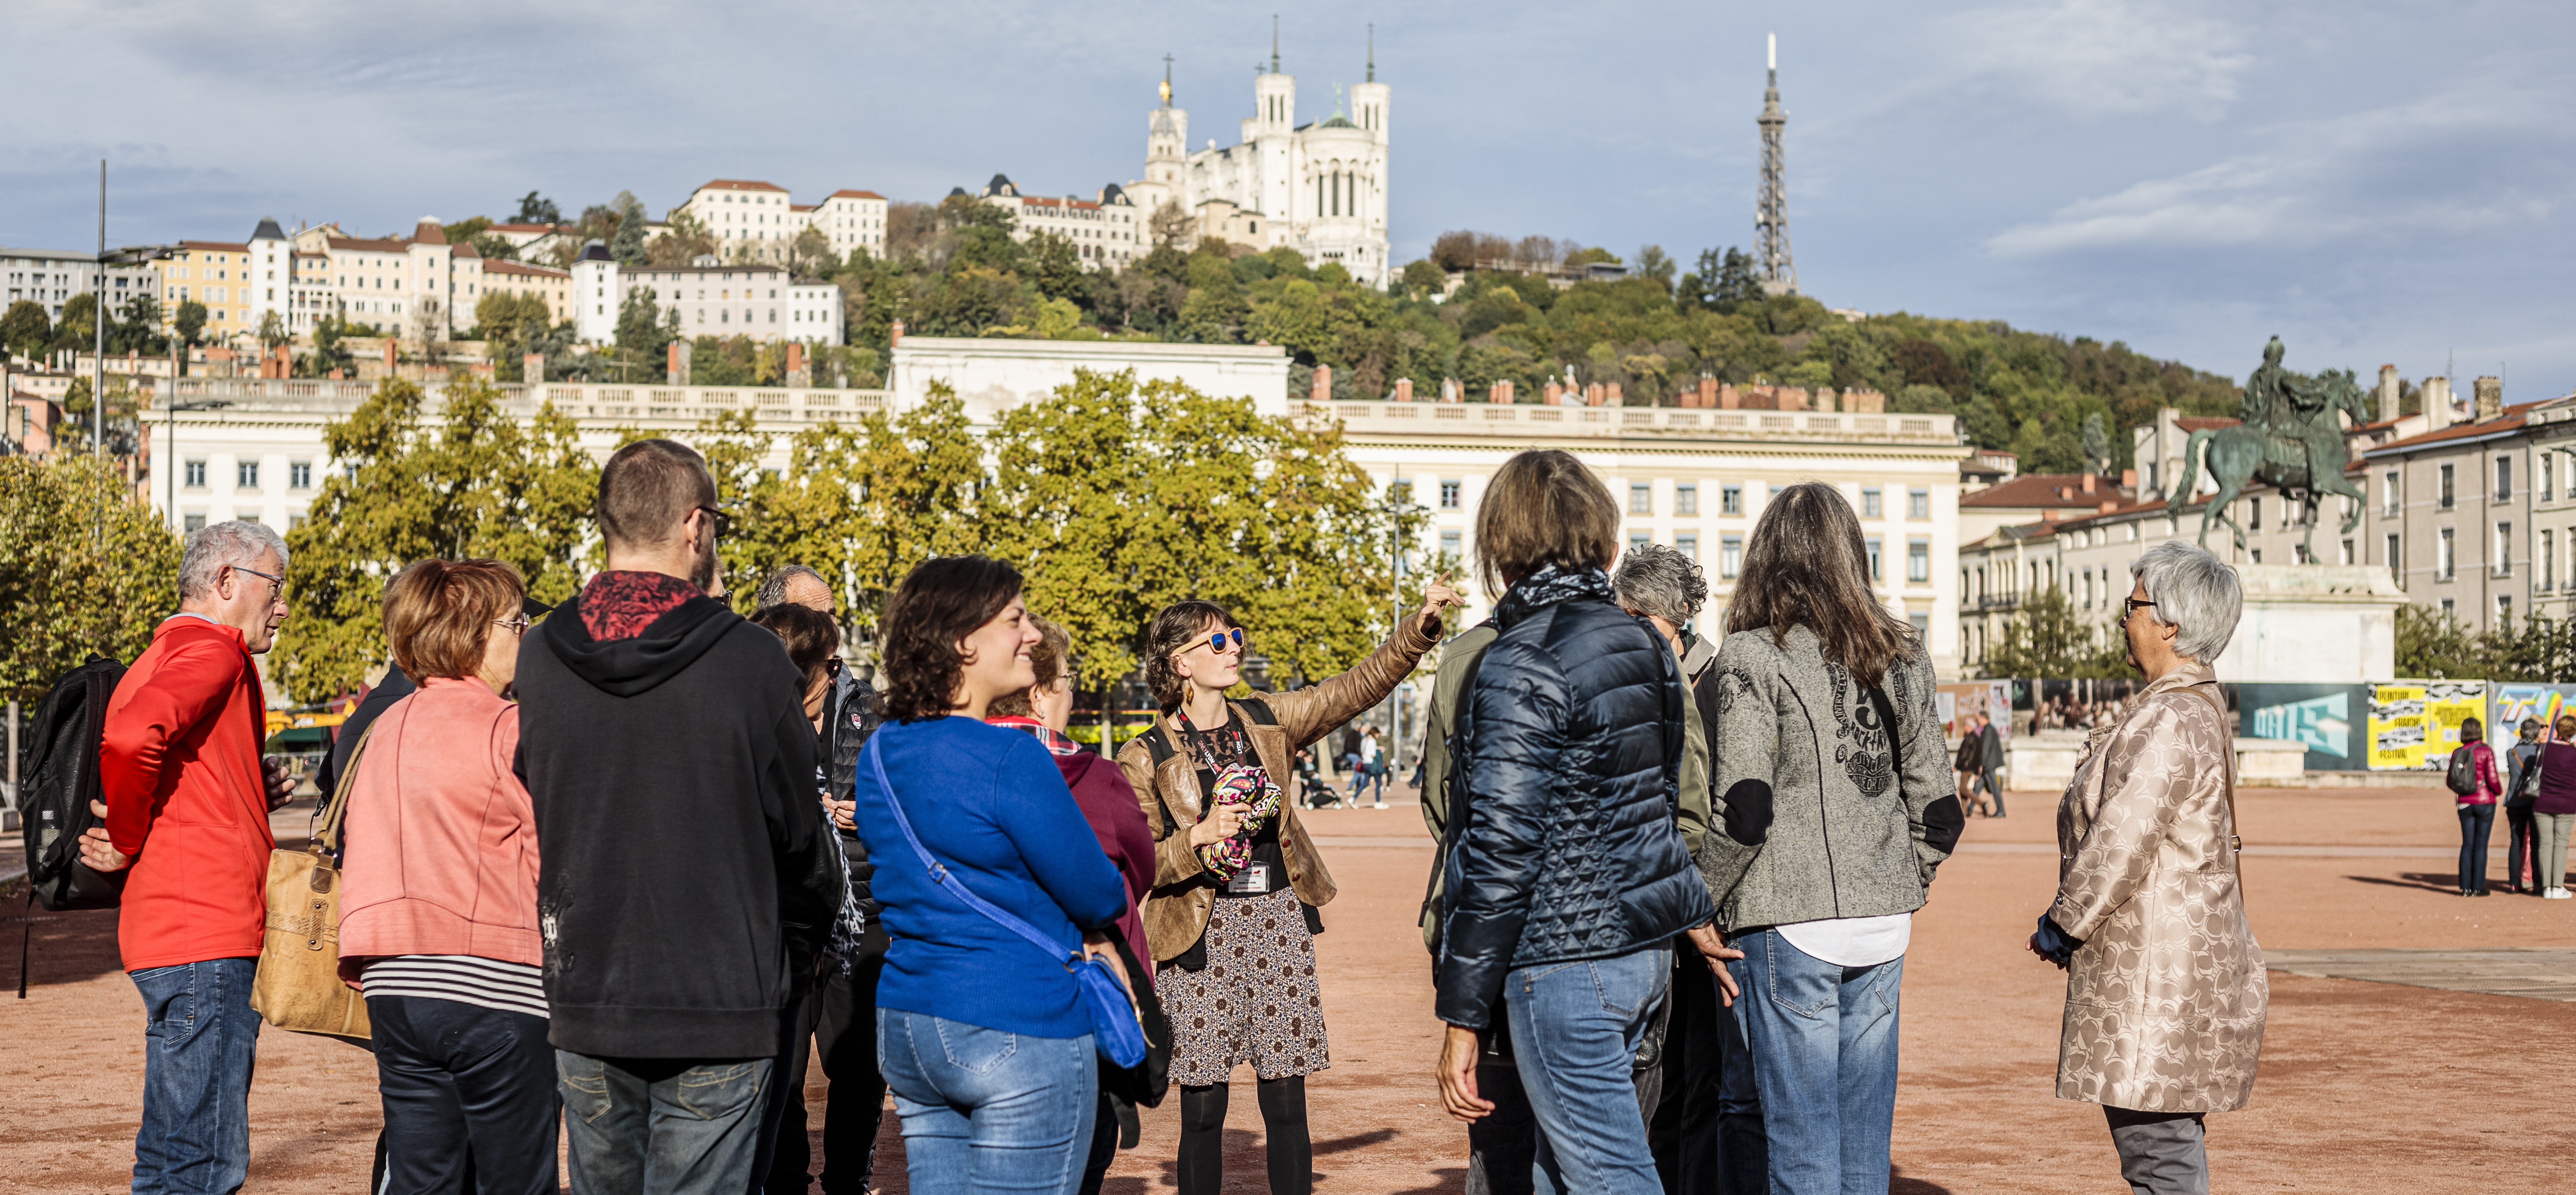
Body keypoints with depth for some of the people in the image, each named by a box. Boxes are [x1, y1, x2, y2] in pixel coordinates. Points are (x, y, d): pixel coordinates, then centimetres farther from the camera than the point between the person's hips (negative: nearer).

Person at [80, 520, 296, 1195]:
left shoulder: (164, 656, 23)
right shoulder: (212, 651, -9)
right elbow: (131, 740, -28)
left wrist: (252, 798, 13)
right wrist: (129, 843, -13)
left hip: (172, 935, 10)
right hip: (207, 937, -10)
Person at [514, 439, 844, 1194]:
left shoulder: (541, 658, -3)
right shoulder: (749, 662, -12)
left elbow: (538, 803, 9)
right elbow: (798, 827, -1)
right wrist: (805, 935, 17)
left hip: (585, 999, 4)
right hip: (719, 1004, -3)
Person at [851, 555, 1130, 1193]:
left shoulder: (880, 753, 8)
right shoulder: (1011, 759, -18)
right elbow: (1096, 893, -11)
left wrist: (1069, 930, 12)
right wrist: (1092, 924, 14)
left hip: (904, 1026, 8)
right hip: (1021, 1034, -8)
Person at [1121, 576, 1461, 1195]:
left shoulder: (1265, 720, 9)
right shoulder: (1145, 757, -1)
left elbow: (1358, 687, 8)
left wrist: (1422, 625, -2)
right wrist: (1200, 838, -18)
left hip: (1279, 919, 3)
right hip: (1200, 935, -3)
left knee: (1286, 1105, 4)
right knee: (1202, 1110, 1)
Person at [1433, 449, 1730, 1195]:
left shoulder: (1522, 665, -16)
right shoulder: (1643, 643, 10)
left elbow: (1500, 849, -19)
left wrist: (1464, 1016, -16)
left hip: (1564, 964, -9)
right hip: (1644, 948, 9)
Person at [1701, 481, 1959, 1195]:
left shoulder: (1752, 657, -9)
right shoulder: (1900, 657, 8)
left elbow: (1745, 808, -16)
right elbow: (1939, 809, 8)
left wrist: (1703, 902, -3)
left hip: (1791, 922, -5)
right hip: (1885, 925, 5)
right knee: (1866, 1137, 13)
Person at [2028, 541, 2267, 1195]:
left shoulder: (2167, 723, -20)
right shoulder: (2202, 708, 14)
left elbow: (2120, 844, -23)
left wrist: (2063, 924, -9)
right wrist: (2073, 920, 16)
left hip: (2156, 970, -11)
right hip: (2185, 953, 11)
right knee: (2168, 1141, 17)